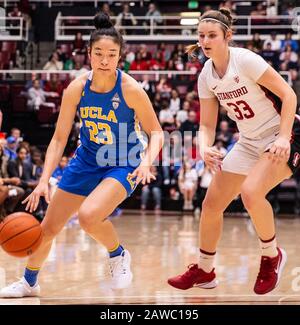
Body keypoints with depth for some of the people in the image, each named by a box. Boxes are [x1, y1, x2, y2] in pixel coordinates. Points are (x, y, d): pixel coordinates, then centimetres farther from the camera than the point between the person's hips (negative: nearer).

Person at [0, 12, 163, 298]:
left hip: (122, 164, -4)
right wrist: (44, 180, -14)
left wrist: (146, 162, -29)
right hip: (86, 161, 4)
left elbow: (155, 132, -10)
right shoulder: (76, 89, -13)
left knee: (88, 215, -32)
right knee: (48, 228, 9)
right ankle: (29, 282, 35)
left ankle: (118, 255, 0)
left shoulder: (130, 89, -21)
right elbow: (59, 138, -6)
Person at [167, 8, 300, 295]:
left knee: (251, 193, -30)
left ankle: (271, 256, -4)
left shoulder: (245, 60, -20)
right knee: (211, 203, 6)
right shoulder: (206, 77, 0)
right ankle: (204, 271, 24)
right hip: (249, 142, 7)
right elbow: (207, 125, 4)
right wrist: (205, 148, -18)